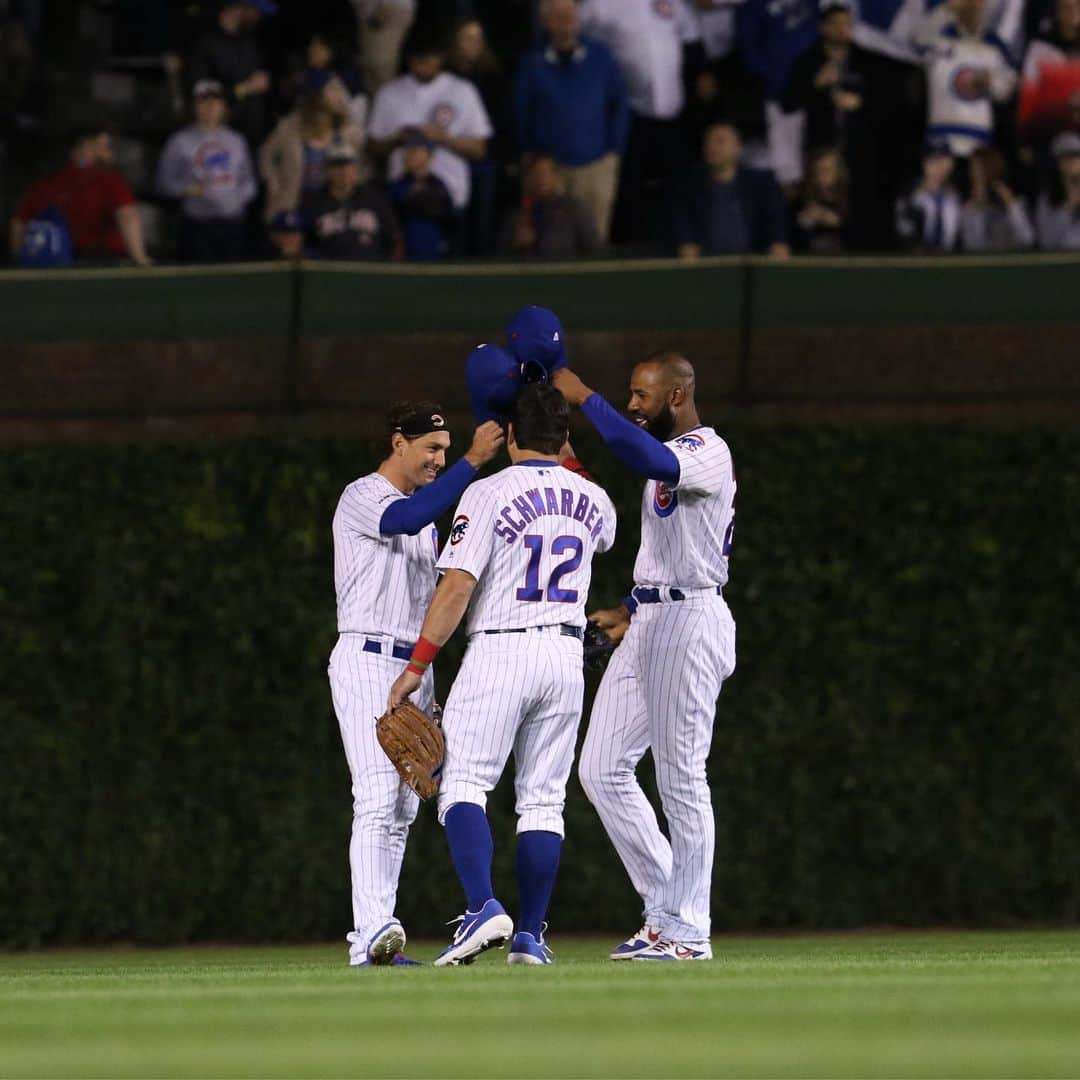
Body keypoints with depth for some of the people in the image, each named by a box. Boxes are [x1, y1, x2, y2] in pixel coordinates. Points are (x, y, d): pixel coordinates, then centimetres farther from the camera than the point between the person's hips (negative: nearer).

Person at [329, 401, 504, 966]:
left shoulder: (424, 505, 20)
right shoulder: (362, 498, -8)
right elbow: (407, 519, -30)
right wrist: (474, 461, -32)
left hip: (415, 664, 9)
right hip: (367, 660, -9)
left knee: (403, 808, 6)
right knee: (378, 799, -20)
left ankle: (373, 935, 8)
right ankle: (371, 934, -29)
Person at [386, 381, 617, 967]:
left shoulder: (488, 494, -9)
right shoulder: (592, 500, 8)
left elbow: (457, 586, -15)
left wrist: (418, 665, -11)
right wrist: (562, 460, 43)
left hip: (498, 653, -5)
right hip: (565, 655, 5)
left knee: (462, 785, -4)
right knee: (543, 801, 8)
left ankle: (483, 907, -24)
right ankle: (530, 936, 5)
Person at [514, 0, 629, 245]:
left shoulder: (599, 57, 2)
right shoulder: (533, 63, 1)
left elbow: (619, 105, 8)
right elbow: (522, 112, 6)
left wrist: (614, 150, 3)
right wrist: (529, 156, 4)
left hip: (596, 163, 0)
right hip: (550, 166, 0)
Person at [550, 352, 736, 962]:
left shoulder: (708, 453, -12)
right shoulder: (671, 455, 20)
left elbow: (650, 461, -35)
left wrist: (584, 399, -28)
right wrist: (631, 610, 19)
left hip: (690, 620, -10)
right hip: (648, 626, 10)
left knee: (681, 778, -7)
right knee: (602, 769, 6)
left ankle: (686, 931, -2)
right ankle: (666, 906, 13)